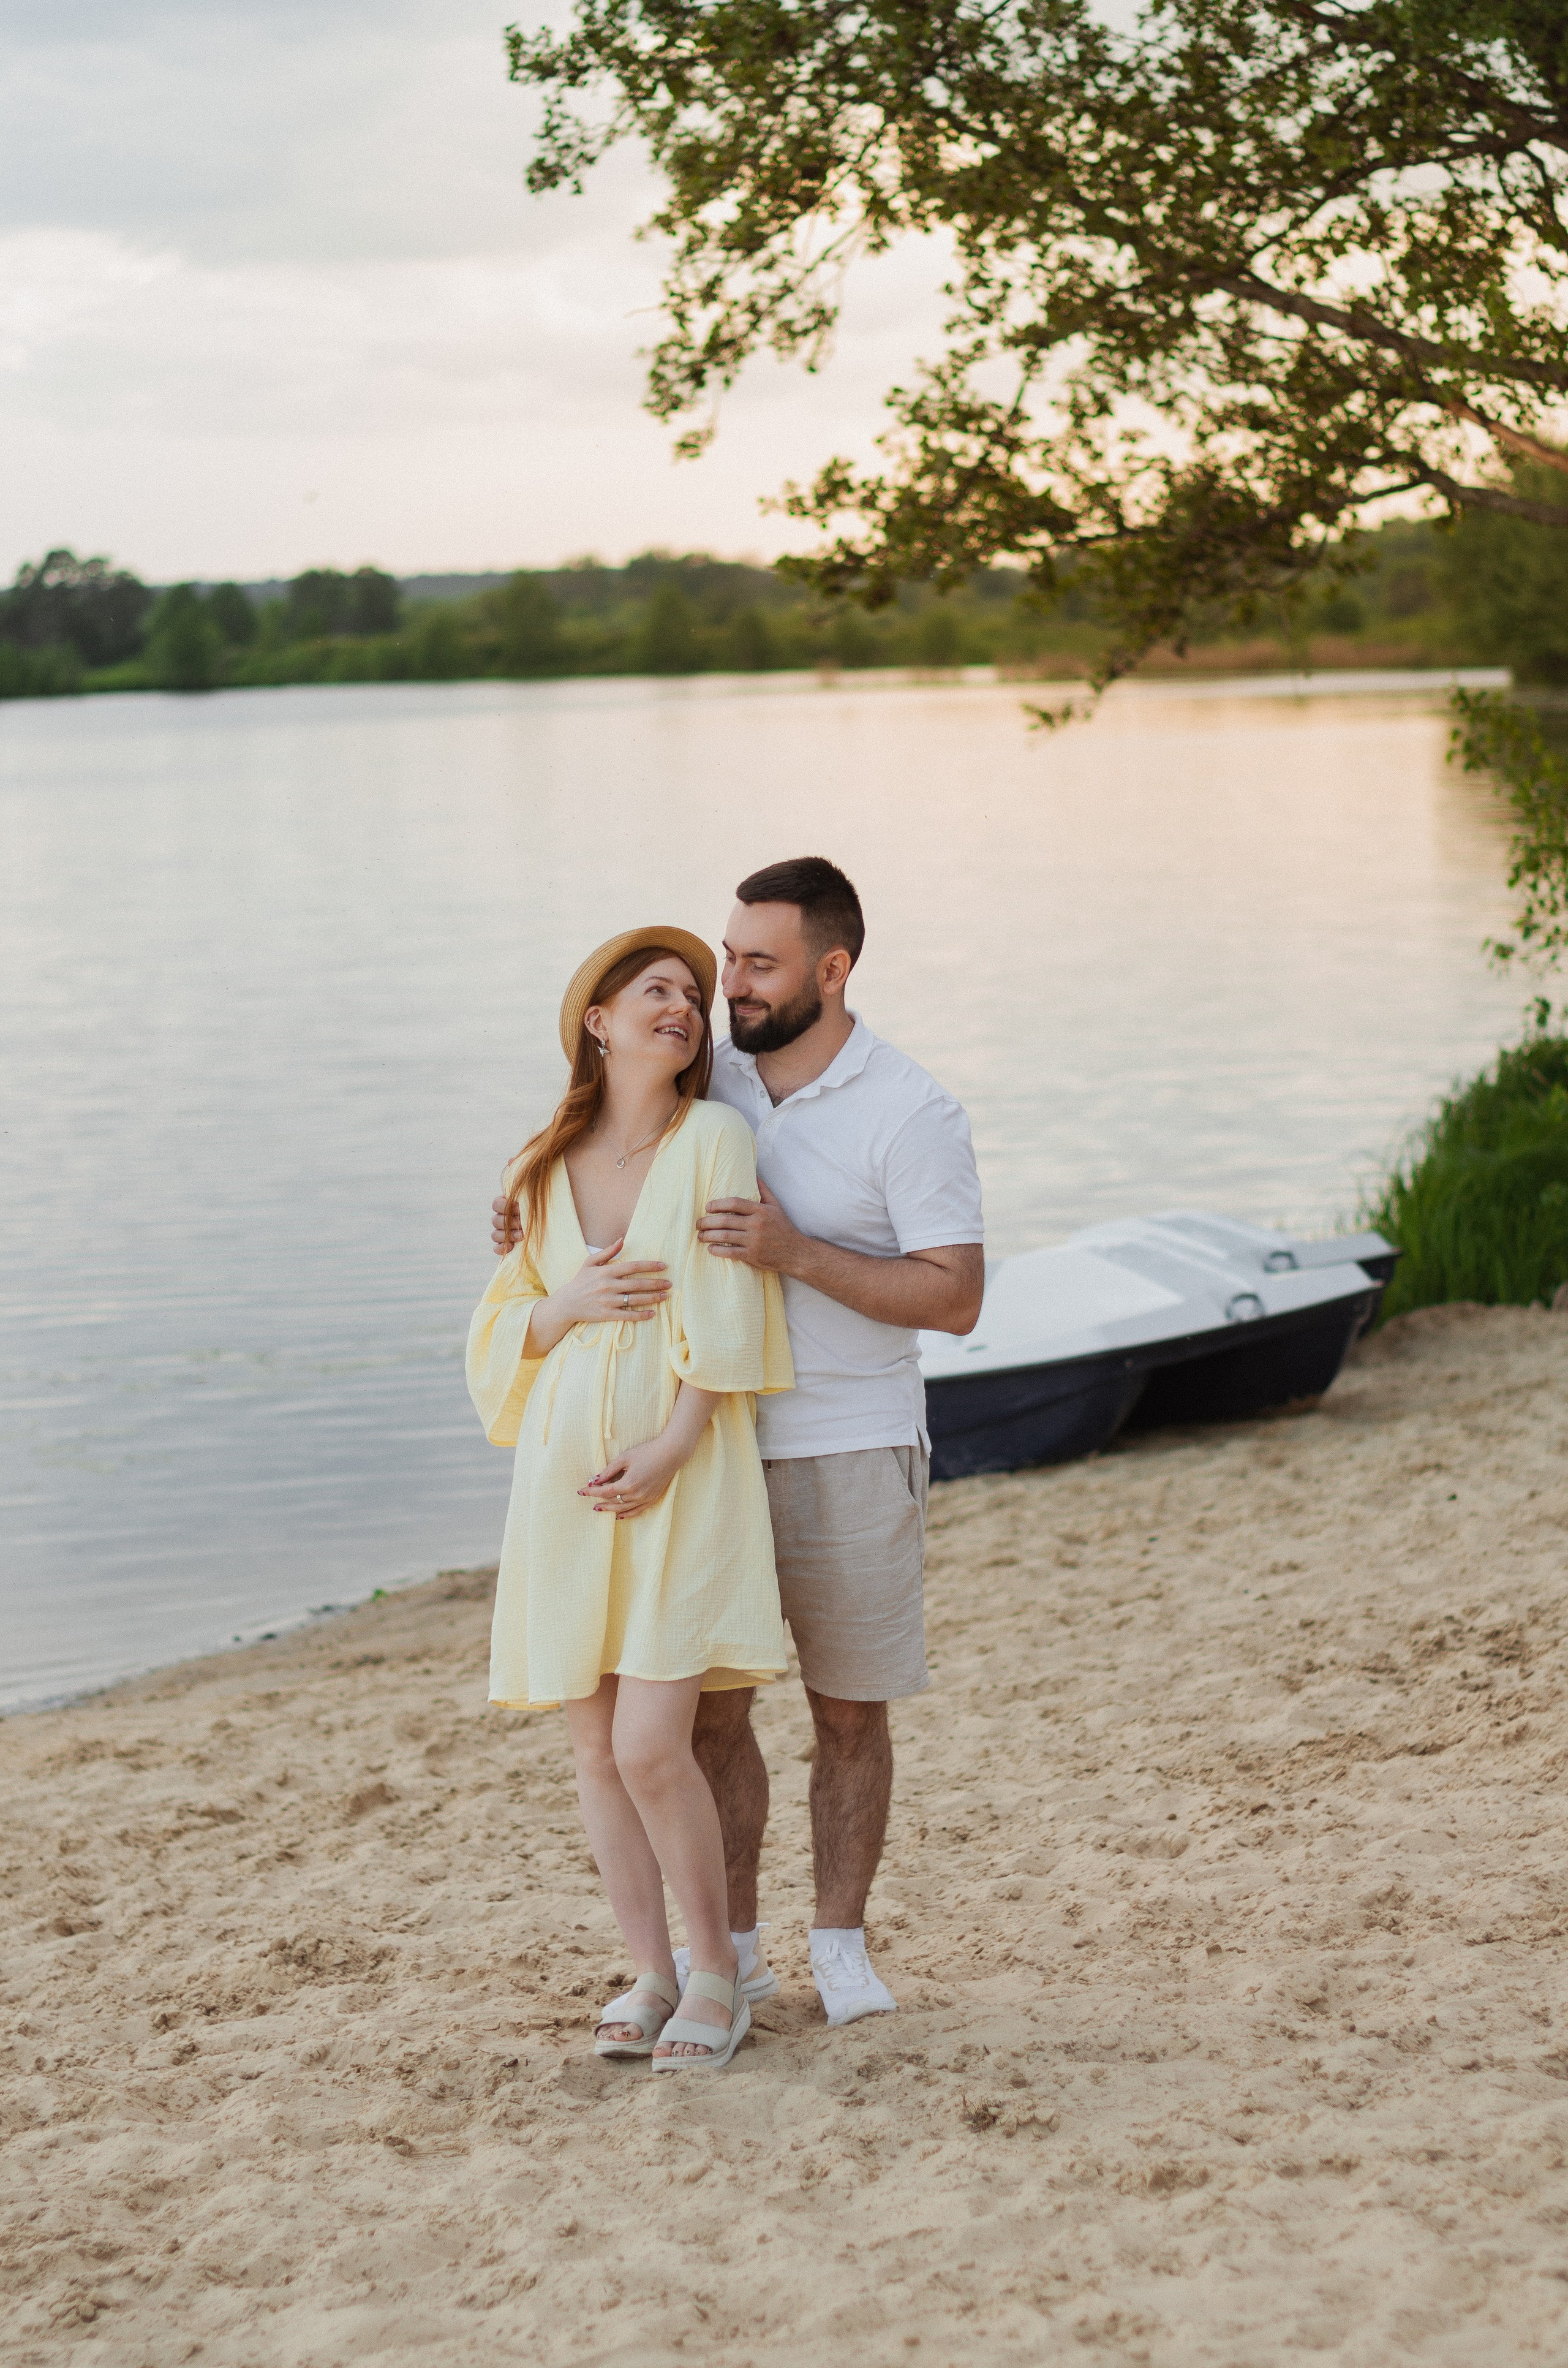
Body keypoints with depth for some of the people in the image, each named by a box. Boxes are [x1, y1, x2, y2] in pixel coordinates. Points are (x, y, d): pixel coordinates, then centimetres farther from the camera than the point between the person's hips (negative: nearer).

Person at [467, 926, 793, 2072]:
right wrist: (569, 1306, -7)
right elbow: (504, 1328, 15)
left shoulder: (717, 1139, -2)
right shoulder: (546, 1166, 10)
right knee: (597, 1749, 6)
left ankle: (718, 1970, 6)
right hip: (566, 1475, 4)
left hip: (686, 1475, -4)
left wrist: (670, 1448, -15)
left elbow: (730, 1319, -7)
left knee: (651, 1744, -12)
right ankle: (651, 1972, 19)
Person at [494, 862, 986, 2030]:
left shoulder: (912, 1112, -10)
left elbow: (956, 1298, -15)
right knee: (707, 1709, 5)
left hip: (851, 1456, -4)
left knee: (850, 1713, 7)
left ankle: (842, 1944, 21)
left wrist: (798, 1254, -25)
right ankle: (731, 1946, 17)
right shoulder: (711, 1083, 4)